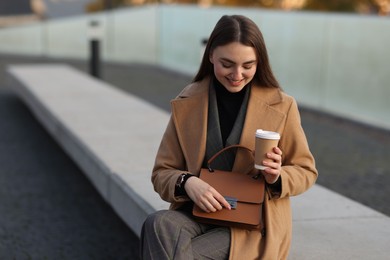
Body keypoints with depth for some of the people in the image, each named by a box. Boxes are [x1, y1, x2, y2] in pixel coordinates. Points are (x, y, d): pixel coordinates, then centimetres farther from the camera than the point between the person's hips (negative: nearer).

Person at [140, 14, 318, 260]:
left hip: (256, 224, -3)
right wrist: (186, 183, -18)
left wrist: (277, 177, -15)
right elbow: (162, 173, 6)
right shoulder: (187, 103, 3)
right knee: (157, 225, -32)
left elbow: (305, 170, 8)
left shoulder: (281, 106, -2)